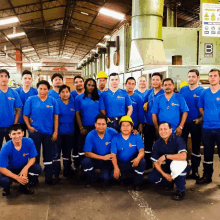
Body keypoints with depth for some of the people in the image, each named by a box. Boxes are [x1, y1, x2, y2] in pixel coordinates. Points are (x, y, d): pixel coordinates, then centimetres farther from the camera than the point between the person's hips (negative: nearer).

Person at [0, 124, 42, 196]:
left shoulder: (29, 142, -20)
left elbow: (32, 158, -8)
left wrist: (25, 168, -29)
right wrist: (17, 177, -29)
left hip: (24, 168, 3)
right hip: (10, 171, -2)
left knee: (37, 169, -26)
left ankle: (25, 186, 5)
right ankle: (7, 188, 8)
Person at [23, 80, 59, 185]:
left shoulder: (53, 101, 3)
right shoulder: (31, 100, 0)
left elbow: (56, 117, 3)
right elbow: (25, 115, 1)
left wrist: (55, 132, -2)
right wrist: (29, 127, -13)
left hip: (49, 132, 2)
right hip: (35, 131, -1)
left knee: (49, 155, 8)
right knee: (35, 155, 7)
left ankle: (49, 176, 20)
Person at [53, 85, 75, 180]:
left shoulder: (72, 102, 8)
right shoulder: (57, 102, -6)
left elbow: (75, 115, 14)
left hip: (70, 131, 5)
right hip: (59, 131, -4)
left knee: (67, 152, 16)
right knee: (57, 152, -1)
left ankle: (67, 171, 29)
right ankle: (56, 173, 9)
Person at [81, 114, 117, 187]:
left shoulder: (112, 132, -13)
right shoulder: (90, 135, -14)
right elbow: (87, 153, -13)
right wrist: (103, 157, -17)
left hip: (108, 161, -1)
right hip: (95, 160, 1)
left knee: (105, 178, -23)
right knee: (85, 162, -28)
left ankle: (106, 178, 17)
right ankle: (93, 179, 3)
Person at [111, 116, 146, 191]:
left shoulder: (137, 137, -6)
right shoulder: (115, 138, -6)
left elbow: (141, 151, -16)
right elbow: (113, 155, -10)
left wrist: (138, 158, -40)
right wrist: (116, 168, -26)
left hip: (133, 162, 0)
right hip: (121, 164, 1)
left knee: (142, 161, -31)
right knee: (115, 175, -25)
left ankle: (137, 183, -7)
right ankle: (126, 174, 15)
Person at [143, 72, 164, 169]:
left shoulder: (164, 94, -8)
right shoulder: (149, 92, 8)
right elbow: (144, 104, 21)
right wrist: (145, 108, 4)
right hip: (148, 123, 5)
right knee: (147, 144, 13)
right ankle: (147, 164, 26)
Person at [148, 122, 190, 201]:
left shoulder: (178, 140, -20)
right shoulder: (157, 144, -5)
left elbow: (183, 156, -36)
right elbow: (155, 162, -3)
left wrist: (165, 156, -33)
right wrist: (164, 174, -17)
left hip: (181, 168, -4)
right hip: (167, 167, 5)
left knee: (179, 163, -39)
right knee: (151, 177, -16)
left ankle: (180, 190, -17)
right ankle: (170, 182, 14)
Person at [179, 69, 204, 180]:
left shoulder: (202, 91, -2)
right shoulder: (182, 90, 5)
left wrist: (200, 119, -15)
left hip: (196, 123, -2)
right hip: (183, 122, 2)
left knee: (196, 147, 8)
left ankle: (195, 171, 19)